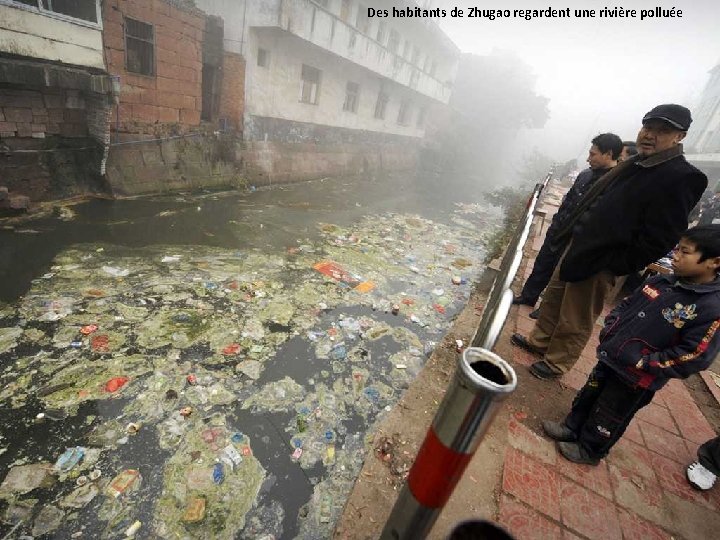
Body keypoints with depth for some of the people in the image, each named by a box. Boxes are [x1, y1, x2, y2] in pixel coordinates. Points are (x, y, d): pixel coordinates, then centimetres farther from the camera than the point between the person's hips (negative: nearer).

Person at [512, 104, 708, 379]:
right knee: (553, 300, 21)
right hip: (577, 247, 8)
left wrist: (612, 266, -19)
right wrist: (567, 236, 11)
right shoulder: (635, 163, 9)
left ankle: (556, 363, 28)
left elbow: (657, 241, -20)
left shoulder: (681, 178, -16)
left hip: (599, 263, -8)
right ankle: (539, 341, 40)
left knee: (575, 321, 8)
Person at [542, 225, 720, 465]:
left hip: (637, 379, -5)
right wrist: (609, 331, -1)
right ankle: (572, 427, 43)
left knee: (609, 418, 15)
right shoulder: (662, 281, -2)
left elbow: (694, 358, -20)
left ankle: (590, 450, 37)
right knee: (589, 394, 22)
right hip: (610, 356, 6)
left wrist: (643, 364, -20)